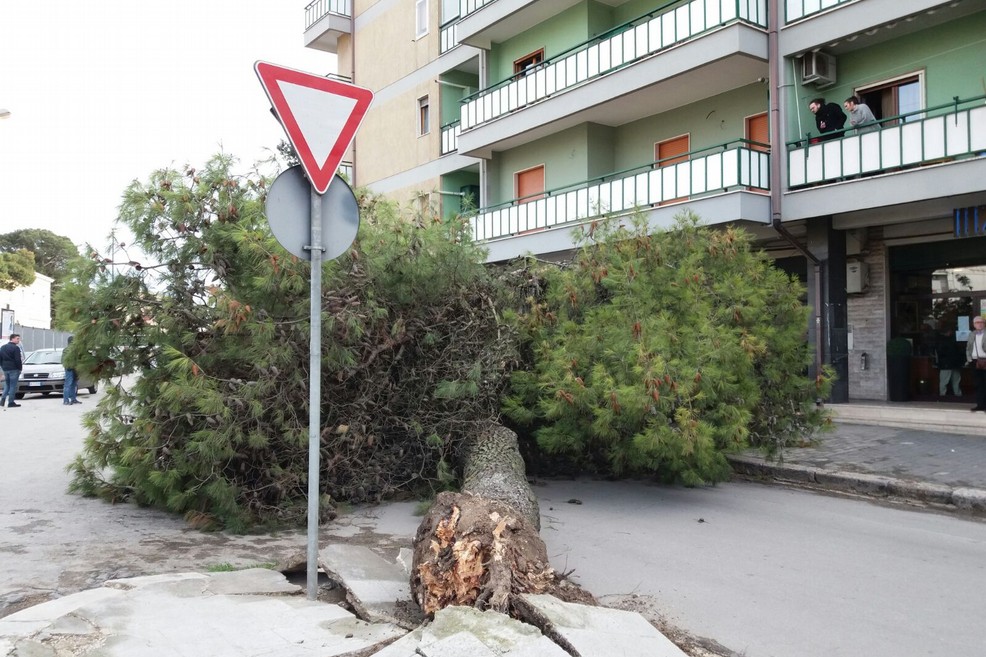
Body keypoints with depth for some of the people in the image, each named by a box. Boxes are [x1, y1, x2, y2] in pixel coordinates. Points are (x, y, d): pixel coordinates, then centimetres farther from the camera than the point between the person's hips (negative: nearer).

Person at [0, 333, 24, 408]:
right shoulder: (15, 348, -12)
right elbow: (17, 360, -16)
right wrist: (20, 367, -4)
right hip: (14, 369, -7)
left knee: (7, 385, 18)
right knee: (13, 386, -3)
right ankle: (11, 402, -3)